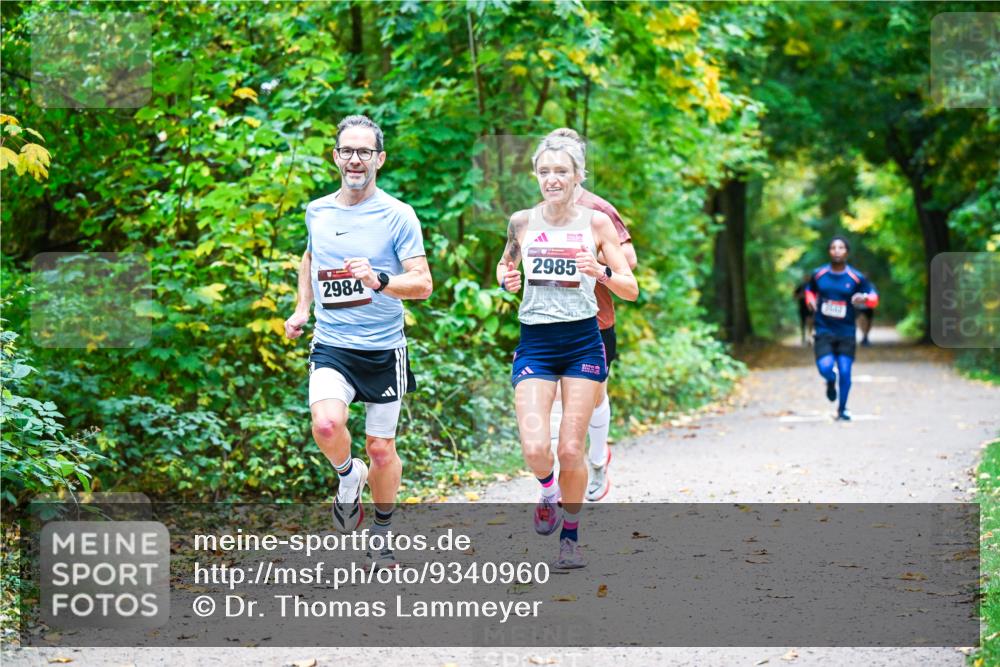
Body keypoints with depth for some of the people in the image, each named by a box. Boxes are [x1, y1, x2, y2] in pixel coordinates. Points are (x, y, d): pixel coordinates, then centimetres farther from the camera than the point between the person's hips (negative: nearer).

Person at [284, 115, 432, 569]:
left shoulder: (398, 216, -6)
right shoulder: (316, 212, 7)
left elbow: (423, 283, -10)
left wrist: (379, 281, -27)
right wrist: (302, 308, 18)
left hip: (384, 349, -2)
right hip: (331, 346, 2)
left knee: (381, 450, 6)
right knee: (326, 424, -25)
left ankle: (382, 534, 29)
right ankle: (348, 478, 8)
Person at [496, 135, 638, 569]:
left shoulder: (596, 222, -2)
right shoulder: (521, 222, 2)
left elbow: (631, 291, 0)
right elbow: (505, 264, 20)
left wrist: (603, 273, -20)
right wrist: (506, 279, -4)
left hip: (582, 342, -1)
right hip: (535, 342, 1)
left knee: (572, 450, -2)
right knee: (535, 448, -14)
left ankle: (570, 536, 20)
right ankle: (548, 491, 21)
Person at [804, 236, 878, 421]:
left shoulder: (856, 278, -5)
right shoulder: (819, 274, 0)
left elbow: (874, 298, 2)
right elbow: (810, 290, 21)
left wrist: (865, 298, -21)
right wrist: (810, 301, -1)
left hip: (846, 332, 0)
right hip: (824, 331, 0)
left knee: (845, 372, -3)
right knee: (825, 367, -18)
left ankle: (842, 410, 18)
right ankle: (831, 381, 22)